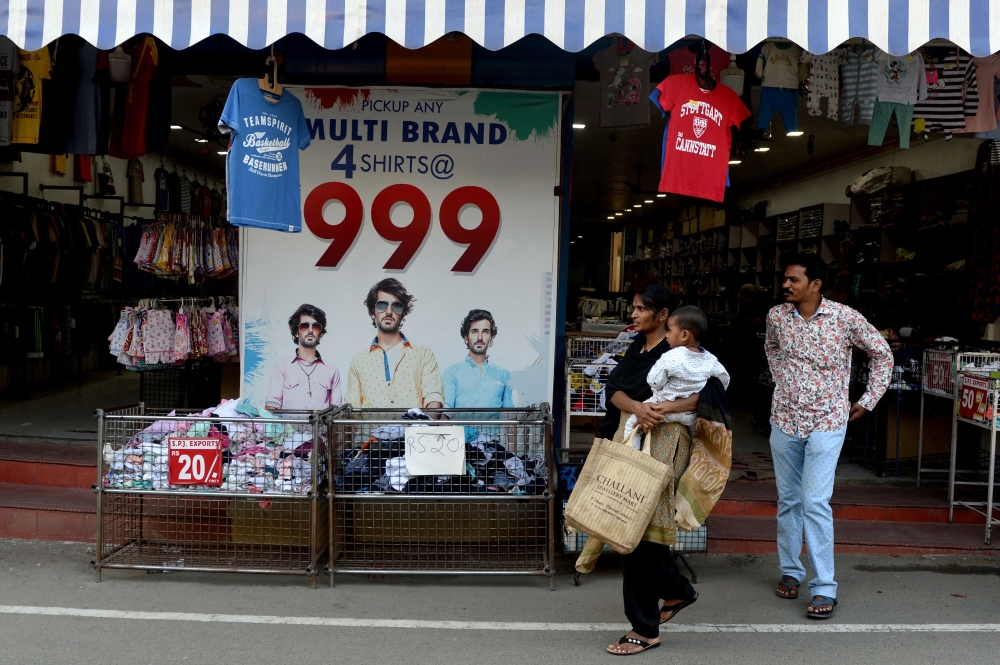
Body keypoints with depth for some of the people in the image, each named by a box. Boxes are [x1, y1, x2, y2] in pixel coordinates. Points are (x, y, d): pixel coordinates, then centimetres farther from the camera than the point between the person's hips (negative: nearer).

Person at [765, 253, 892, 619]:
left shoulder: (845, 318, -12)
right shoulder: (776, 316, -1)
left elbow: (882, 354, 3)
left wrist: (868, 401, 2)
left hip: (827, 422, -4)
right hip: (785, 420, 4)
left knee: (815, 502, -12)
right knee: (787, 500, 12)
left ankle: (824, 588, -4)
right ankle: (790, 571, 28)